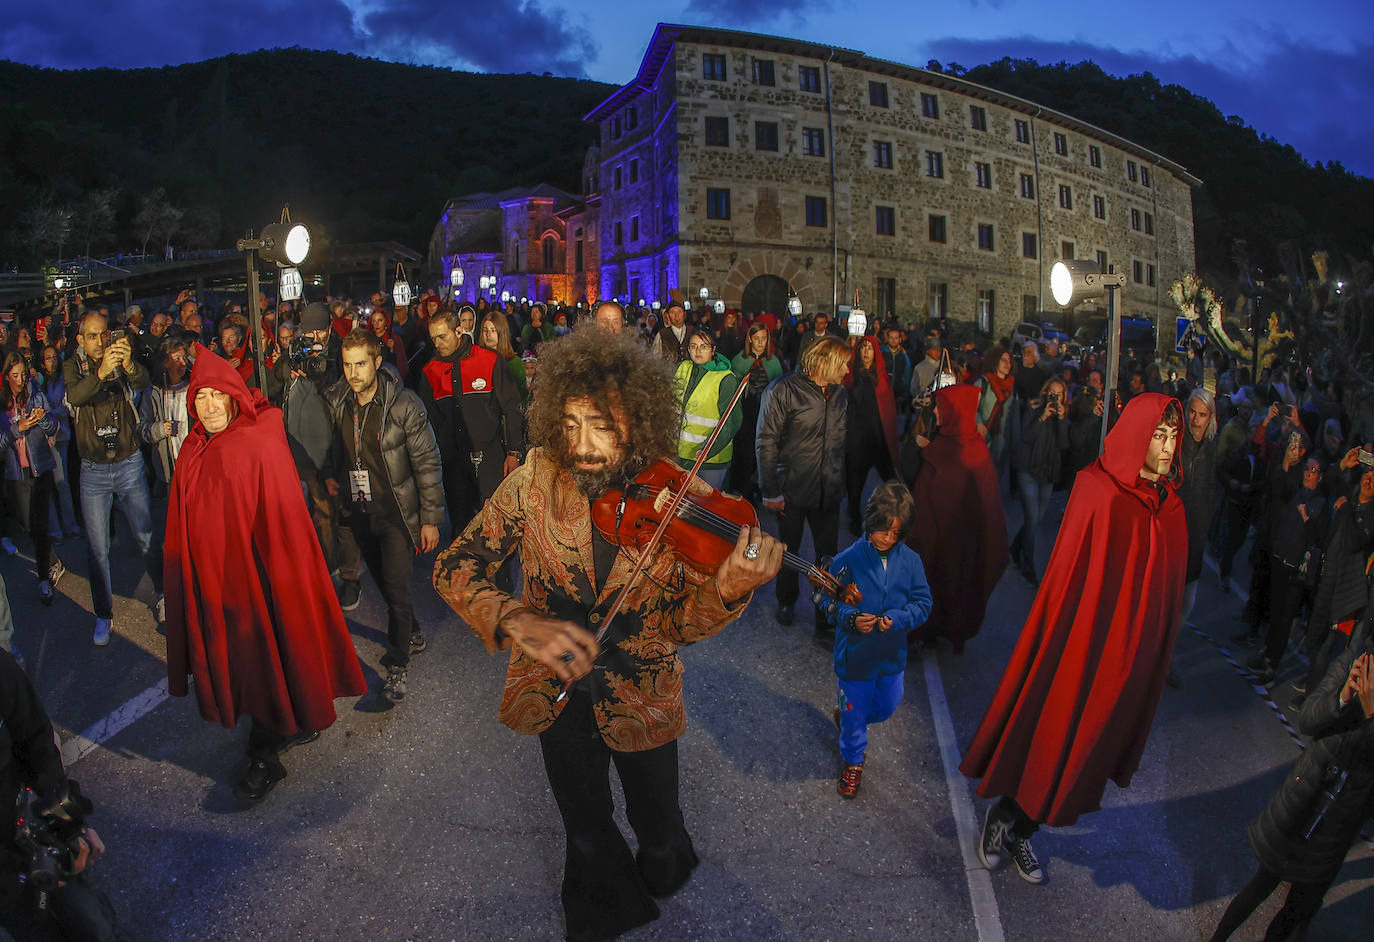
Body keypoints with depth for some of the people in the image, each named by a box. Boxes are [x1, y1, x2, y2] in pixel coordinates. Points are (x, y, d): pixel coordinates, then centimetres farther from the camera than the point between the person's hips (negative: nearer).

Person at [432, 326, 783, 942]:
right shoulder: (537, 478, -19)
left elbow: (681, 626, -16)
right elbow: (454, 567, -18)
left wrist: (728, 588, -38)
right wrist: (517, 620, -37)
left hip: (642, 699, 0)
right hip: (555, 689, 1)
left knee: (657, 824, 23)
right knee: (585, 828, 23)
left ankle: (662, 878, 61)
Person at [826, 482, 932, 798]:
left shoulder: (910, 561, -10)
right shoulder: (848, 559, -18)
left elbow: (923, 603, -5)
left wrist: (897, 618, -23)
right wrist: (851, 619, -30)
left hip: (892, 654, 3)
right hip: (854, 654, -3)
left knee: (886, 707, 23)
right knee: (854, 714, 14)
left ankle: (847, 714, 53)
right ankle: (853, 761, 40)